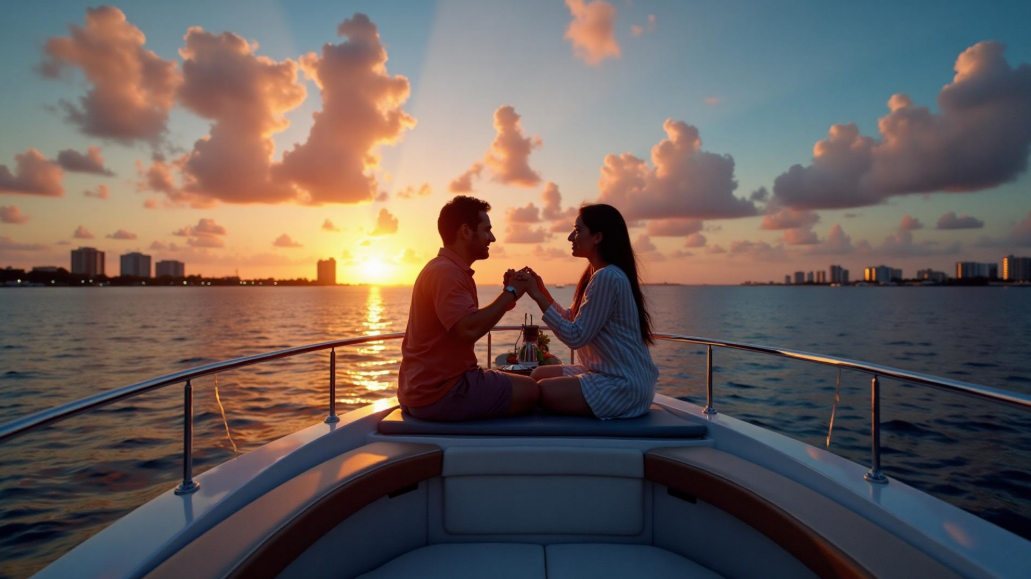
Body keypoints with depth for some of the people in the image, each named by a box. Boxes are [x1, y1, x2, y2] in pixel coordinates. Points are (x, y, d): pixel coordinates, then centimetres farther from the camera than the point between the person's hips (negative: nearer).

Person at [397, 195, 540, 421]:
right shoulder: (446, 272, -19)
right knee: (532, 391, -7)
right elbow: (469, 330, -31)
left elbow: (472, 321, 16)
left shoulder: (449, 269, 15)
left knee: (525, 385, 20)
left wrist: (507, 295, 4)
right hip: (438, 392, -11)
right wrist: (511, 293, -18)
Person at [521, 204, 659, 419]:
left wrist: (538, 297, -17)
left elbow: (575, 336, -22)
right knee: (539, 374, 8)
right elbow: (572, 321, 13)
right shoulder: (599, 274, 11)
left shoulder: (607, 277, -21)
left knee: (545, 390, -17)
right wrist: (542, 291, 5)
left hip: (625, 385, -10)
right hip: (607, 372, 10)